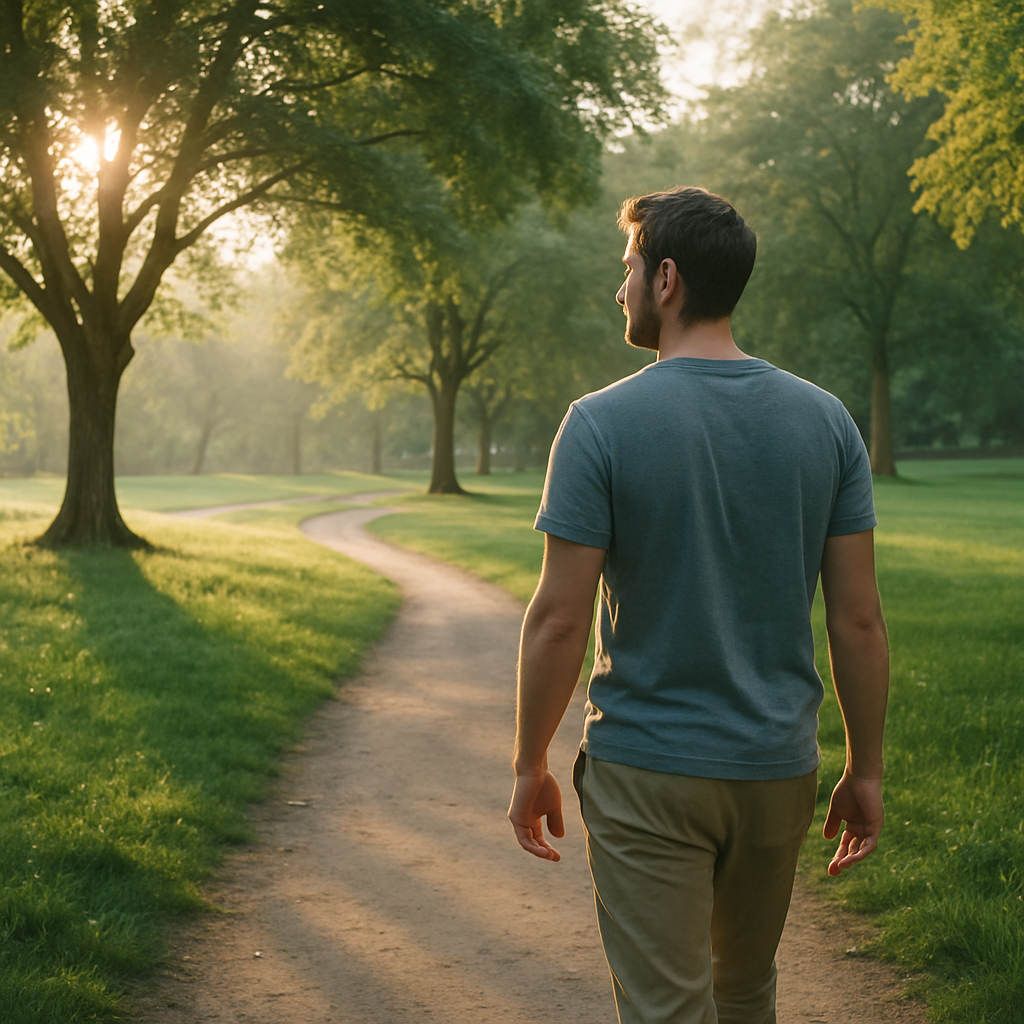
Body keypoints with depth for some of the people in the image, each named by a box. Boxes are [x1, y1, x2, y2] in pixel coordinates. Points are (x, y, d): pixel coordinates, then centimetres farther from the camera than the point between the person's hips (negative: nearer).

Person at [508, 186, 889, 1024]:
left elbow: (558, 619, -13)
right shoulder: (825, 421, -1)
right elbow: (859, 620, -1)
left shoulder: (603, 423, -12)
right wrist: (866, 771, 8)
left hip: (646, 773, -4)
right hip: (778, 767, 4)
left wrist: (530, 766, -1)